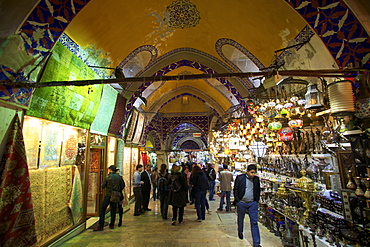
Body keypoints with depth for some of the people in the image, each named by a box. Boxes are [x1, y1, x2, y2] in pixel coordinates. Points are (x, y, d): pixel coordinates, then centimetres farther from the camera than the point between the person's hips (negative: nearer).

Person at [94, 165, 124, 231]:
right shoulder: (119, 177, 1)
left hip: (108, 195, -4)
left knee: (102, 209, 4)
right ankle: (112, 225, 21)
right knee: (113, 210, 14)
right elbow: (122, 186, 6)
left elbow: (103, 186, 0)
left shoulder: (107, 177, -8)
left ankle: (101, 226, 3)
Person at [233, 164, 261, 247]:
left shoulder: (256, 179, 0)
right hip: (241, 203, -1)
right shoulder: (240, 178, -9)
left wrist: (256, 200, 5)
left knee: (254, 223, 0)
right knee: (240, 219, 19)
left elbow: (258, 190, 12)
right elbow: (235, 189, -4)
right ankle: (240, 232, 46)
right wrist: (237, 200, -8)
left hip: (253, 203, 1)